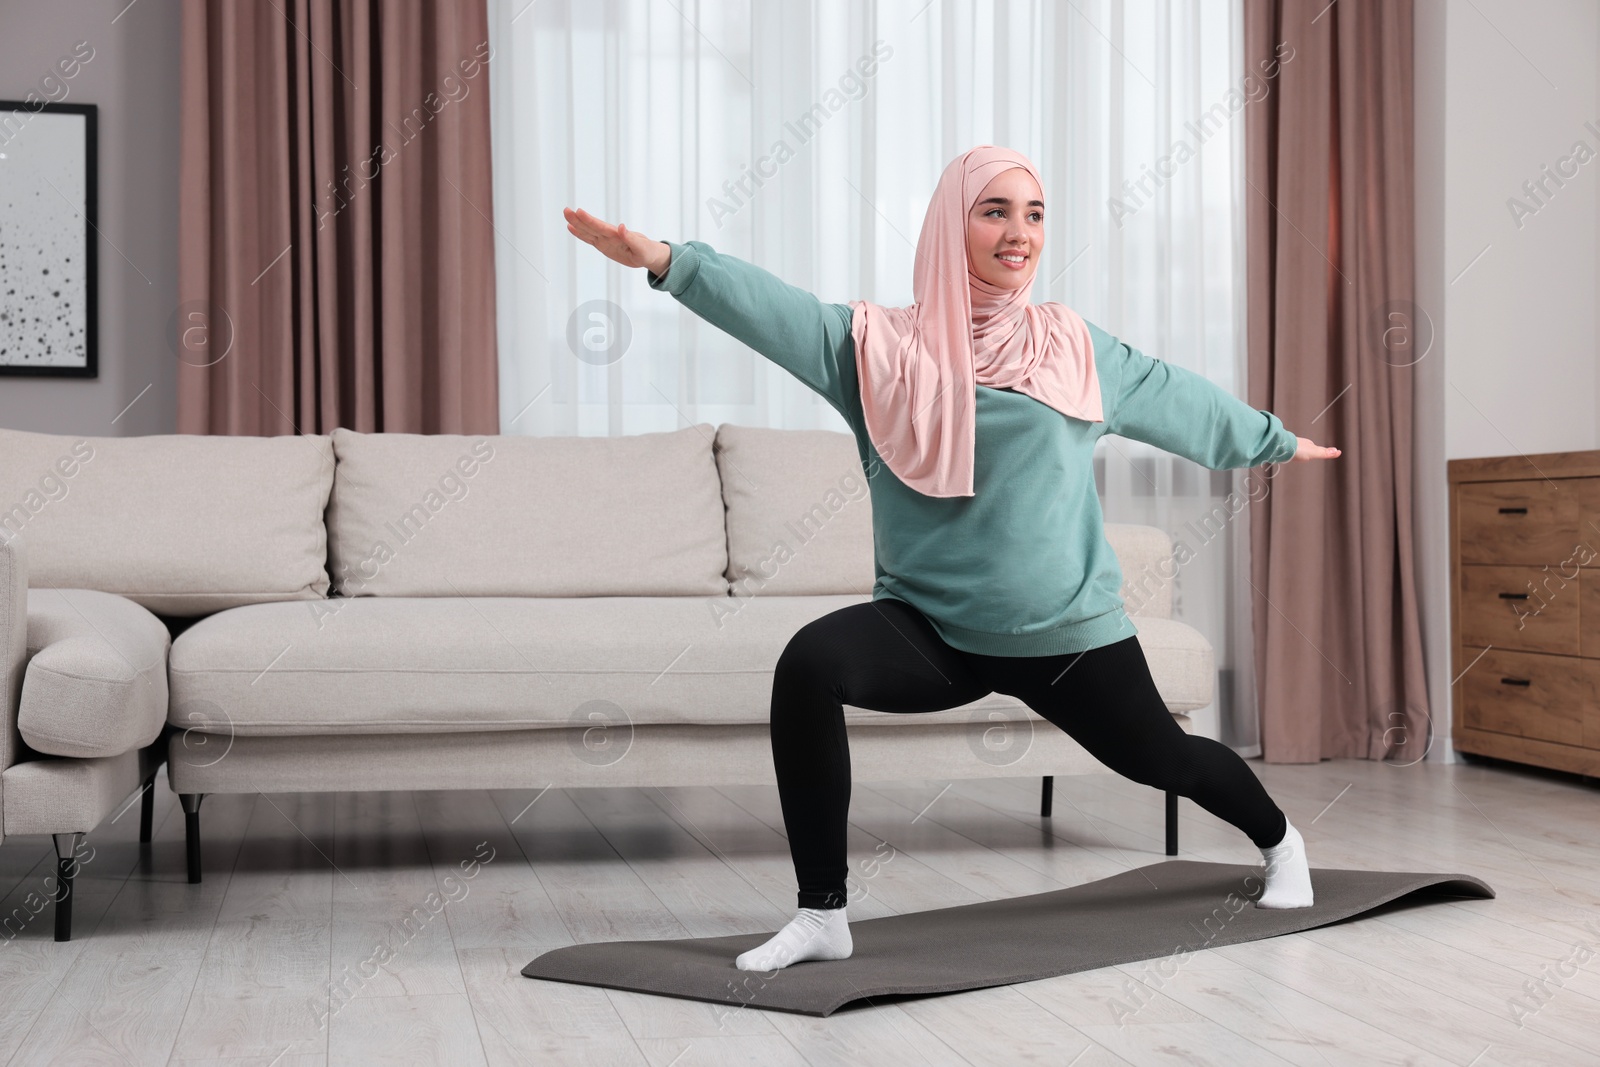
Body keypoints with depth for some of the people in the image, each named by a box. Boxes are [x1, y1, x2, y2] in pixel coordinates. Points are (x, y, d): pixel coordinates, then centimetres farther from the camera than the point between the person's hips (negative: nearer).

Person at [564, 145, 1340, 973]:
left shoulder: (1074, 346, 4)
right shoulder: (880, 346, -5)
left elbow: (1174, 396, 19)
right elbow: (771, 308, -20)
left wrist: (1276, 440, 33)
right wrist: (667, 260, -37)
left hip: (1069, 631, 2)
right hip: (930, 626, -1)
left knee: (1159, 755, 13)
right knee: (809, 664, -27)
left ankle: (1280, 839, 50)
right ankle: (822, 915, -18)